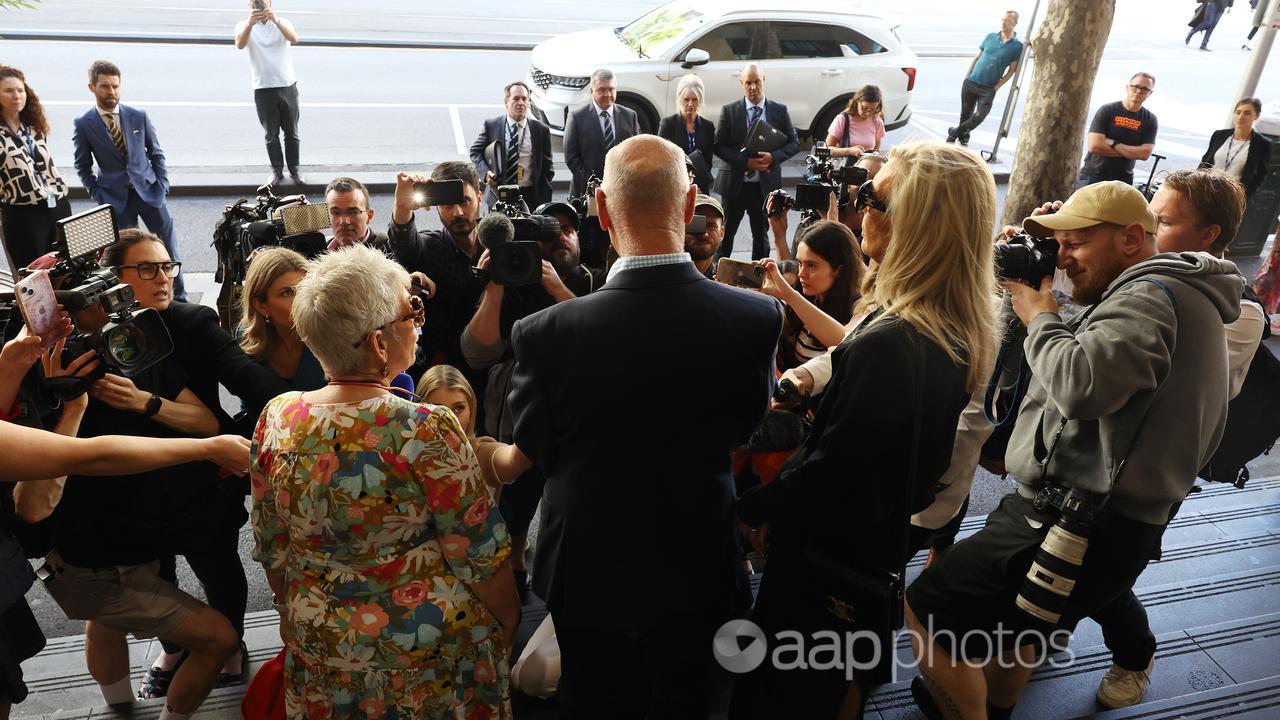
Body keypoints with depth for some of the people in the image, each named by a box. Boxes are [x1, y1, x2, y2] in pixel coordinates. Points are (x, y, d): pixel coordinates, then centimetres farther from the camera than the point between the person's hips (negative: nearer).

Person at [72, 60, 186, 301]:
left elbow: (157, 153, 9)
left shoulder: (139, 116, 1)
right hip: (116, 199, -1)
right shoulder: (83, 124, -2)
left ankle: (180, 298, 17)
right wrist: (98, 195, -2)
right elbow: (83, 166, 6)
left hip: (149, 191, 1)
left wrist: (162, 184, 0)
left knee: (169, 247, 5)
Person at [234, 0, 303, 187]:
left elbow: (294, 40, -22)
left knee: (291, 132, 7)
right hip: (263, 89, 0)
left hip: (288, 86, 0)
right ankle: (277, 170, 16)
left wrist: (276, 20, -38)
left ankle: (294, 169, 18)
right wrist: (251, 23, -40)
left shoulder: (283, 22, 0)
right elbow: (240, 45, -23)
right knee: (271, 134, 6)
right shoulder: (244, 25, -1)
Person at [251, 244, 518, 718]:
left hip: (318, 645, 4)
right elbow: (481, 557, -18)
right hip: (427, 653, -4)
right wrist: (507, 621, 0)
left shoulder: (276, 420, -12)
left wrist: (297, 616, 17)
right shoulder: (427, 432, -28)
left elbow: (270, 549, 1)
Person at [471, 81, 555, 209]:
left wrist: (545, 200, 0)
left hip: (530, 197, 0)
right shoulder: (491, 125, 2)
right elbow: (475, 151, 11)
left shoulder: (541, 129, 3)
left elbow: (547, 167, 7)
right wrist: (485, 172, -9)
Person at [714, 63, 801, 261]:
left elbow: (794, 143, 4)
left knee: (761, 236, 10)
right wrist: (745, 162, -17)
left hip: (765, 184, 1)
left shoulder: (779, 111, 3)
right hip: (735, 184, -1)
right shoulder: (729, 111, 0)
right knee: (725, 234, 6)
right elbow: (719, 145, -3)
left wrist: (773, 157, -15)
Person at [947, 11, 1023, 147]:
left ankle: (954, 132, 10)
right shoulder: (990, 37, 6)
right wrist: (967, 75, 6)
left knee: (979, 116, -10)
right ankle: (963, 137, 29)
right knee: (965, 113, 9)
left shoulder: (1017, 46, -4)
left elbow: (1012, 69, -1)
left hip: (989, 88, -2)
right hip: (970, 82, 2)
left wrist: (997, 86, -7)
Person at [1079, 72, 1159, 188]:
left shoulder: (1150, 120, 4)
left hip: (1123, 182, 2)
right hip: (1093, 176, -2)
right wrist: (1130, 152, -10)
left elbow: (1145, 153, -8)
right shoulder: (1107, 110, -4)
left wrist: (1114, 144, -15)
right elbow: (1094, 145, -15)